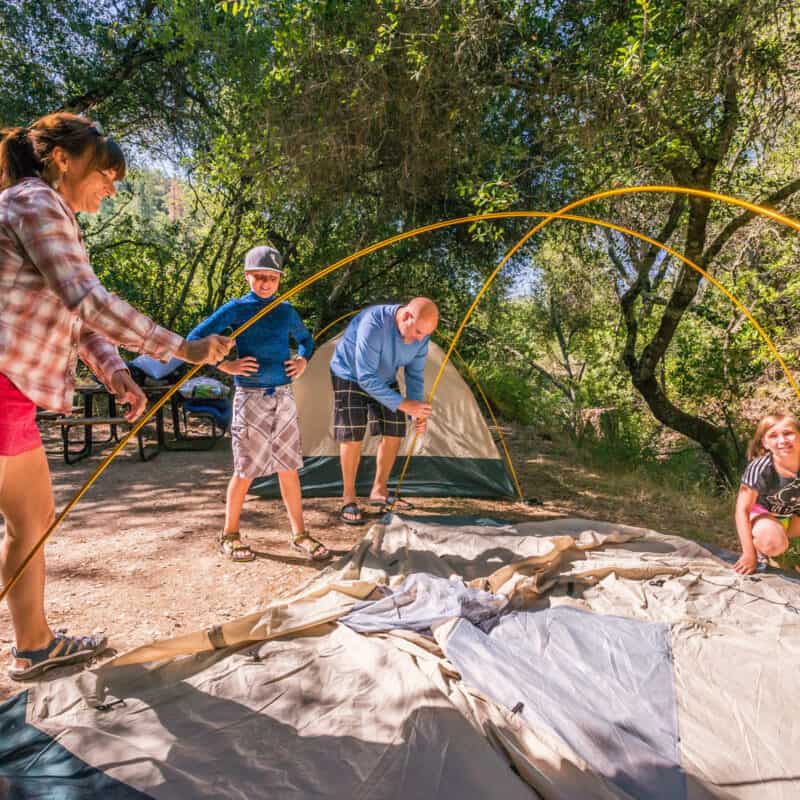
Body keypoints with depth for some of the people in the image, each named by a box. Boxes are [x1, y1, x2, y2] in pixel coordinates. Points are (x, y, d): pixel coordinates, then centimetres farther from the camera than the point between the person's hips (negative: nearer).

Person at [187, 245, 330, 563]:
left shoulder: (286, 310, 10)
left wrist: (303, 360, 8)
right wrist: (225, 365, -11)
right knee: (246, 470, 2)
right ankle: (229, 535, 20)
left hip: (283, 396, 4)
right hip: (251, 397, -4)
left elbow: (305, 338, 27)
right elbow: (195, 339, -3)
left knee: (289, 467, 8)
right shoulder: (236, 309, -3)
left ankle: (300, 534, 17)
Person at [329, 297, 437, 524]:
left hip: (384, 379, 6)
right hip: (350, 377, -5)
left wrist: (417, 409, -19)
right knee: (352, 436, -12)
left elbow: (415, 374, -6)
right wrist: (403, 404, -39)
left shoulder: (420, 335, -19)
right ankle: (348, 499, 3)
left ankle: (379, 488, 15)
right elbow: (366, 378, -38)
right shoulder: (373, 324, -39)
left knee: (393, 433, -3)